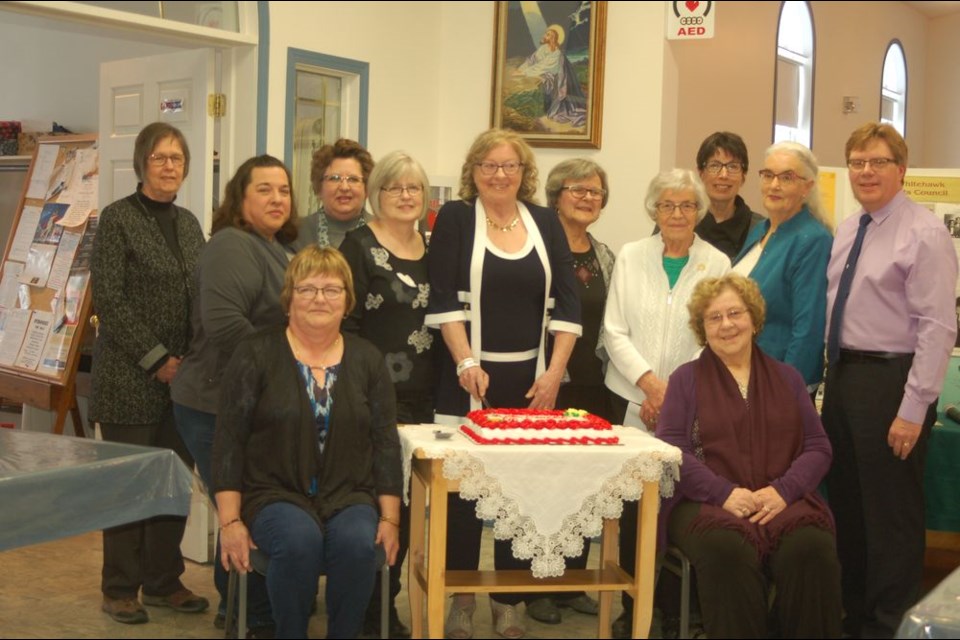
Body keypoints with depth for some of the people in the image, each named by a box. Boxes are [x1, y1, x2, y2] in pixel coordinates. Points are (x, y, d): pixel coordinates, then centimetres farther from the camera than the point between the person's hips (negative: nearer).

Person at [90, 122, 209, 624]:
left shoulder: (188, 223, 13)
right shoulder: (117, 218, -5)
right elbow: (108, 300, -11)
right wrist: (156, 359, -13)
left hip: (182, 377, 6)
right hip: (131, 378, -5)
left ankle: (164, 582, 20)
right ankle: (120, 589, 13)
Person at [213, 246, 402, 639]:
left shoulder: (367, 360, 9)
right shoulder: (256, 354, 2)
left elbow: (386, 443, 9)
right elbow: (229, 441, -1)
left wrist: (390, 518, 1)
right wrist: (230, 521, -7)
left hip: (349, 496, 2)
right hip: (275, 493, -2)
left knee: (357, 542, -30)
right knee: (299, 541, -32)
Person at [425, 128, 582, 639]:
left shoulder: (546, 223, 9)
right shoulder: (455, 218, 2)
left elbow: (566, 305, 5)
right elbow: (444, 301, -6)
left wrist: (554, 372, -4)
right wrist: (466, 363, -16)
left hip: (532, 379, 3)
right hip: (470, 375, -2)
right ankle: (461, 597, 14)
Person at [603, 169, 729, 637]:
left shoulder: (717, 264, 3)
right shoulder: (631, 257, 7)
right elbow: (615, 331, 2)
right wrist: (649, 381, -10)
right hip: (632, 399, 1)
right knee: (633, 505, 2)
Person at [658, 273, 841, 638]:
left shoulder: (786, 378, 20)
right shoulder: (686, 379, 13)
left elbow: (818, 447, 11)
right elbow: (671, 450, 0)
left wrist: (783, 490, -9)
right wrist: (724, 493, -14)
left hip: (784, 502, 2)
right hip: (708, 505, -2)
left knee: (813, 550, -31)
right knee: (728, 551, -35)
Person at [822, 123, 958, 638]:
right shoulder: (845, 231, 12)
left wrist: (914, 409, -20)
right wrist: (831, 381, 11)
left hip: (890, 379, -8)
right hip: (842, 374, 8)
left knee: (891, 516, 2)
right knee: (846, 505, 16)